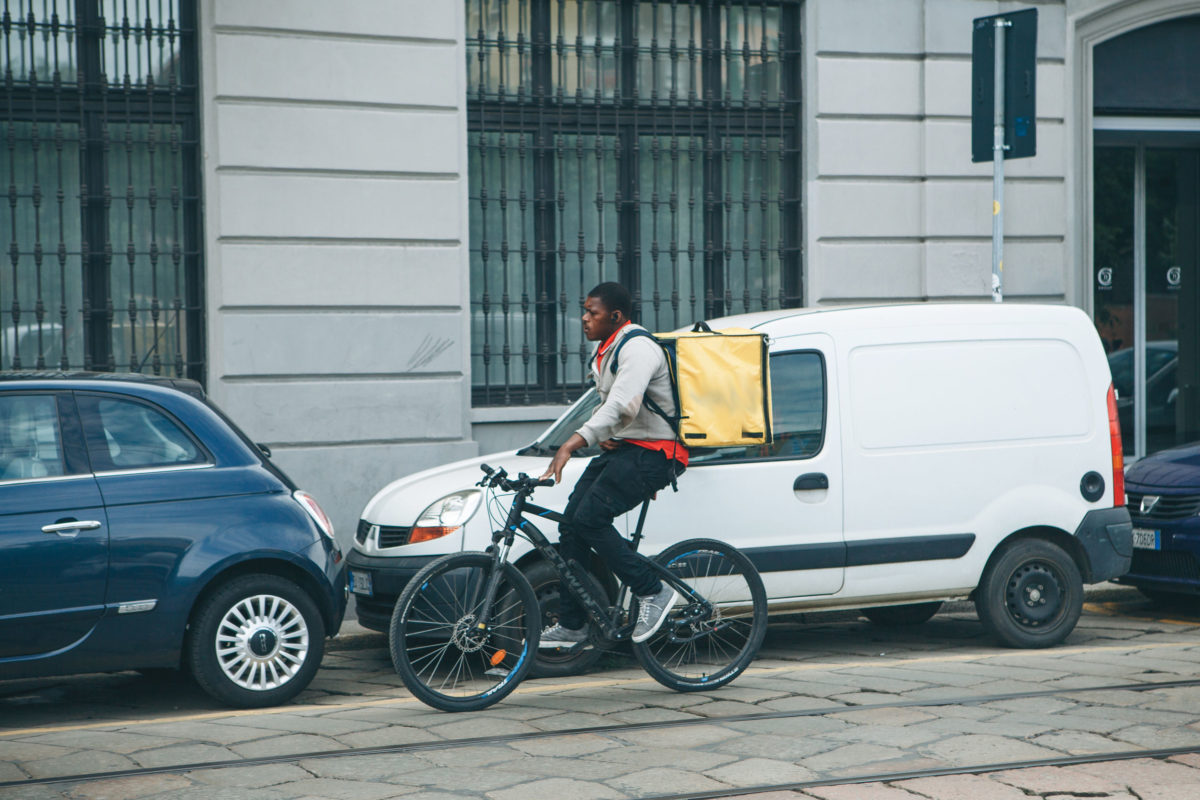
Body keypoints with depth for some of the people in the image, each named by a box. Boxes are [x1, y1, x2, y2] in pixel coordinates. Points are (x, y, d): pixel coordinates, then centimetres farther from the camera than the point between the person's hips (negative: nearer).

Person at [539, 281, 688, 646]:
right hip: (621, 448, 10)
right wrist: (601, 434, -2)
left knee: (590, 519, -21)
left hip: (653, 452, -10)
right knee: (571, 523, 0)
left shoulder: (638, 348, -16)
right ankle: (570, 624, 6)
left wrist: (572, 444, -40)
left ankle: (653, 591, -9)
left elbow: (622, 405, -31)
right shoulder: (608, 350, 16)